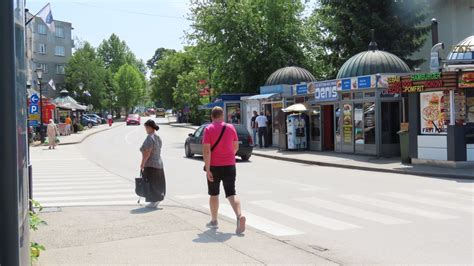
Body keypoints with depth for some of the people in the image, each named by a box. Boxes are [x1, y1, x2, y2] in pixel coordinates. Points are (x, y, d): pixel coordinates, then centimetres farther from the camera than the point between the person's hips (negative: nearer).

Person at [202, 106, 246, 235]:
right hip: (230, 165, 2)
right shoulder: (231, 128, 2)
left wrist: (207, 169, -13)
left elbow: (206, 151, -15)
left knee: (214, 194, 14)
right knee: (231, 193, -1)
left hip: (214, 166, -2)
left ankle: (214, 221, 24)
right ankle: (239, 215, -24)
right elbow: (236, 147, 9)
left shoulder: (208, 129, -8)